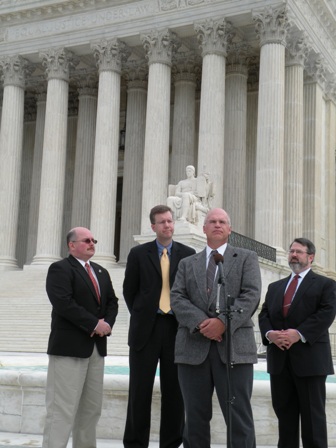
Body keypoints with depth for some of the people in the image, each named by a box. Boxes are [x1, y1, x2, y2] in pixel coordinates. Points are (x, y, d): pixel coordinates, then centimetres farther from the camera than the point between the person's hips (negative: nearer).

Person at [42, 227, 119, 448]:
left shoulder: (101, 272, 20)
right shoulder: (60, 269, -6)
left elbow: (112, 302, 16)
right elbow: (64, 304, -18)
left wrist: (107, 323, -5)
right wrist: (94, 324, -17)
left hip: (97, 347, 8)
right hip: (69, 346, -8)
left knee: (91, 409, 11)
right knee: (62, 408, -7)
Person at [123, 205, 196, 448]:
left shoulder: (188, 254, 5)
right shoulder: (138, 253, 4)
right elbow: (129, 290, 8)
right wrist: (141, 317, 8)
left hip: (177, 327, 1)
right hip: (146, 328, -1)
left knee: (174, 390, 6)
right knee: (140, 390, 3)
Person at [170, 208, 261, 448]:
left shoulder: (247, 258, 11)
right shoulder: (187, 263, 18)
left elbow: (251, 295, -2)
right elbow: (177, 298, 4)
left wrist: (223, 322, -16)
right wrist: (200, 322, -14)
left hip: (234, 346, -2)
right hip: (193, 347, 3)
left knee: (239, 417, -3)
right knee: (196, 417, 7)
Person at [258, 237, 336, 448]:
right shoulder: (275, 286, 21)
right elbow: (264, 314, 12)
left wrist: (299, 334, -20)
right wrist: (269, 333, -10)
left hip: (309, 358, -5)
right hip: (280, 359, 5)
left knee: (312, 414, 0)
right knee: (284, 412, 9)